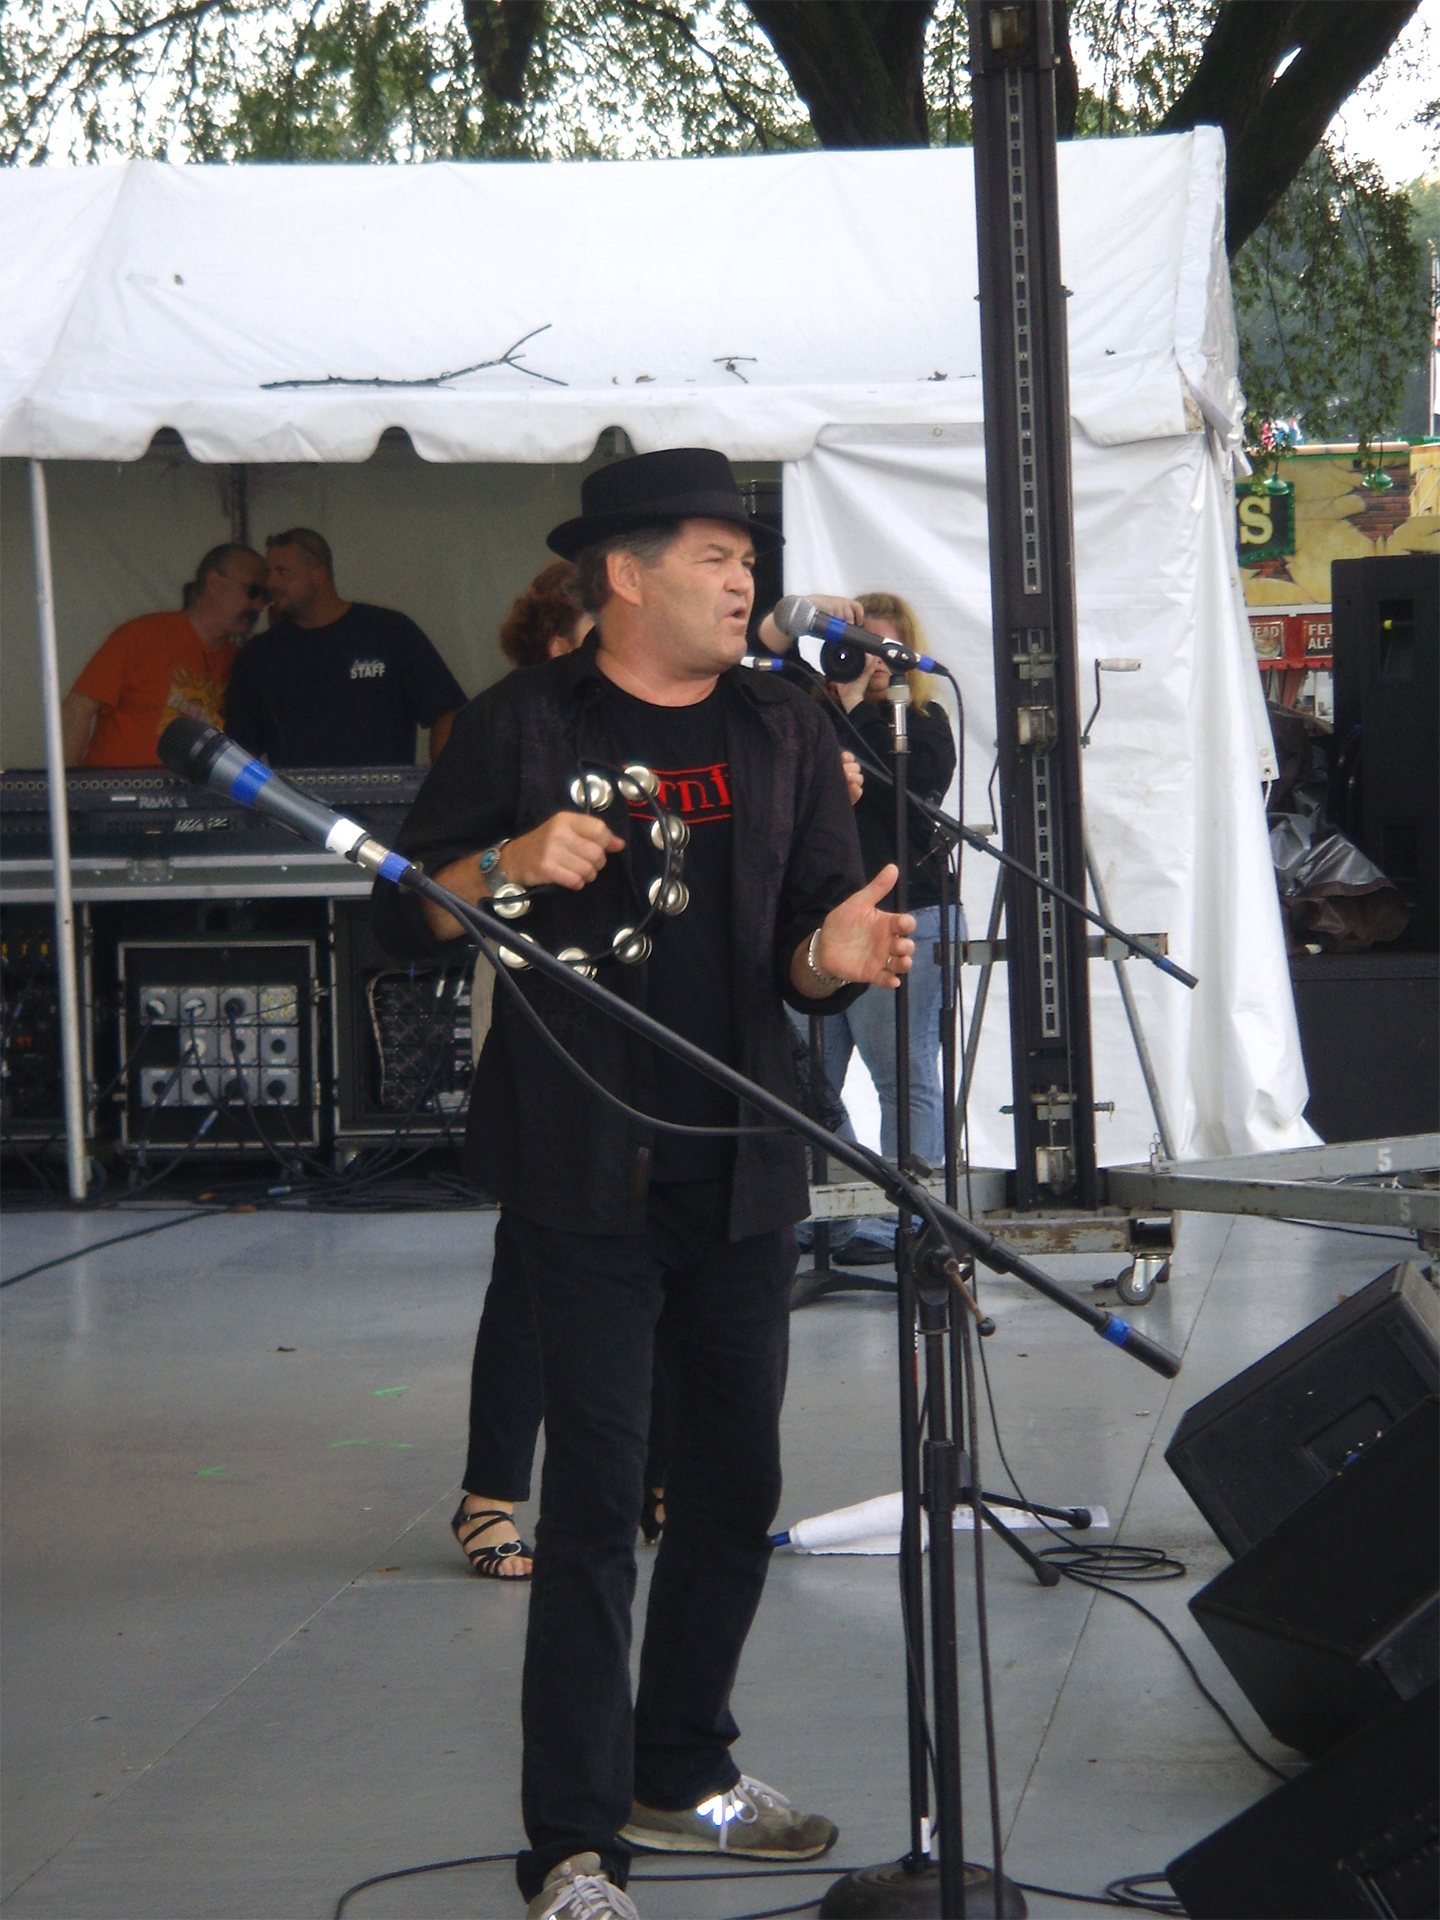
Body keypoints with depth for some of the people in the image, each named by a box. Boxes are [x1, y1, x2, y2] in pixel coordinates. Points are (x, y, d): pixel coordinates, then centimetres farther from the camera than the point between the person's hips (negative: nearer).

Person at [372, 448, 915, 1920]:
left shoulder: (783, 732, 11)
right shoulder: (526, 726, -1)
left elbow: (802, 946, 8)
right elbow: (404, 918, 0)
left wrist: (831, 955, -15)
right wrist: (511, 861, -18)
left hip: (743, 1164, 5)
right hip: (584, 1171, -5)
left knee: (734, 1485, 13)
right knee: (597, 1491, -9)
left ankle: (682, 1779, 30)